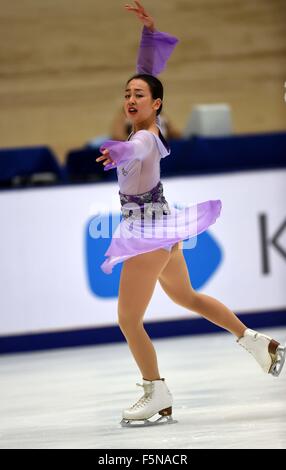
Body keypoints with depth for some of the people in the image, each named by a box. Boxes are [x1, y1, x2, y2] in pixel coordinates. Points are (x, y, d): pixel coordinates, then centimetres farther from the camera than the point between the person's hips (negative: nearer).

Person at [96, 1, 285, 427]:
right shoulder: (151, 126, -1)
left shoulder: (145, 140, -25)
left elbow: (133, 152, -51)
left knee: (128, 318, -4)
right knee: (186, 297, 27)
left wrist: (114, 152, -72)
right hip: (161, 228, 10)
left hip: (150, 234, -10)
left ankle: (158, 396, 5)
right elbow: (148, 70, 12)